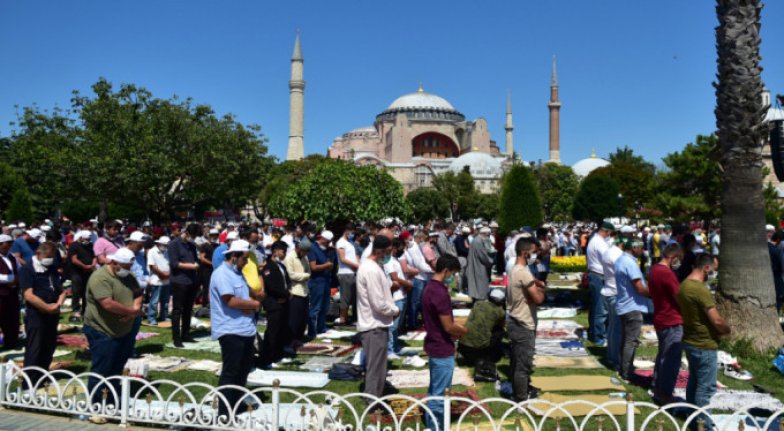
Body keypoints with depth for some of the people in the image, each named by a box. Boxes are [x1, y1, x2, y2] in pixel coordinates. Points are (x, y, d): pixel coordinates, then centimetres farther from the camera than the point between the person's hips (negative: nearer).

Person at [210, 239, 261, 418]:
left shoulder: (237, 273, 15)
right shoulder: (222, 274, -15)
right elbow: (231, 301, -25)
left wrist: (250, 306, -5)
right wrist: (255, 304, -11)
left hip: (246, 329, 10)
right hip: (230, 331, -10)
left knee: (244, 369, 18)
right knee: (230, 372, -3)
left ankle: (236, 404, 31)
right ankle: (224, 412, 5)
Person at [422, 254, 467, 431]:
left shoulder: (430, 287, 6)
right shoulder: (440, 293, -25)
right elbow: (448, 327, -22)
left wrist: (457, 329, 9)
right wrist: (466, 331, -5)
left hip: (434, 345, 10)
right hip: (442, 349, -10)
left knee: (434, 390, 20)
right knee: (438, 393, 2)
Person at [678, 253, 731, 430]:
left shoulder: (684, 285, 6)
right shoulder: (701, 290, -24)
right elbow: (717, 321, -24)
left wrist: (718, 329, 14)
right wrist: (727, 330, -3)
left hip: (690, 342, 9)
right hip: (705, 346, -9)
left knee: (694, 382, 18)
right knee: (705, 388, 1)